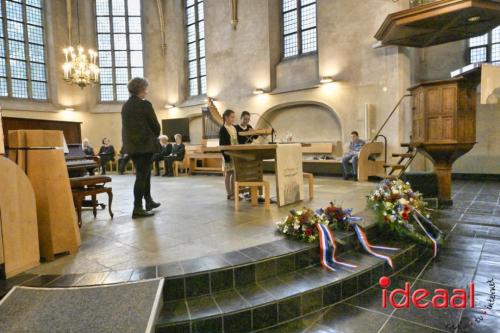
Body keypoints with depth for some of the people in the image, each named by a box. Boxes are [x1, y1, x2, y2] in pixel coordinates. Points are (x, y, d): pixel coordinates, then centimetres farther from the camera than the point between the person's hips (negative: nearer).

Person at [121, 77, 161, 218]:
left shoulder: (125, 106, 11)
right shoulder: (145, 105, -12)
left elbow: (127, 126, 14)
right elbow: (155, 125, -10)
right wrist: (155, 137, 11)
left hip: (131, 146, 8)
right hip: (145, 145, -8)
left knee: (144, 173, 19)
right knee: (142, 176, -3)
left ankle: (149, 201, 29)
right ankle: (137, 209, -1)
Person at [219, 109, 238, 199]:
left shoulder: (234, 128, 13)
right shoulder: (223, 129, -7)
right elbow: (222, 144, -11)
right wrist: (226, 156, -18)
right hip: (228, 155, -7)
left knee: (234, 173, 8)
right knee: (228, 174, 1)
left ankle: (233, 193, 16)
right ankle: (229, 194, 7)